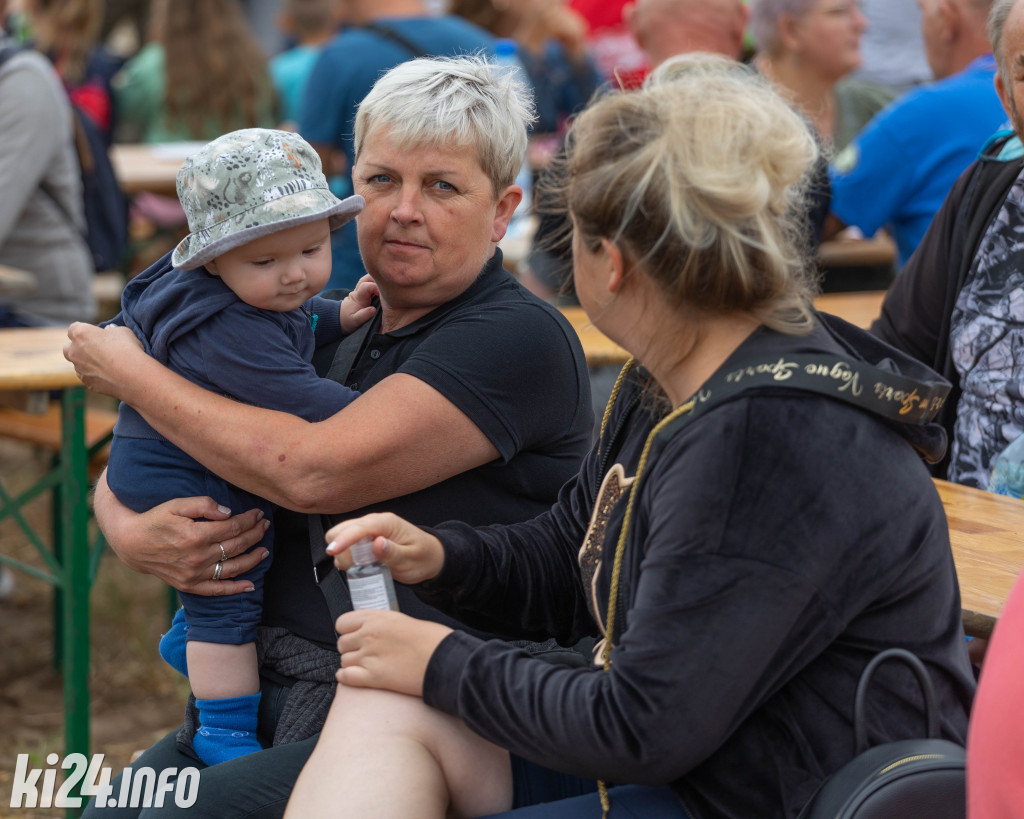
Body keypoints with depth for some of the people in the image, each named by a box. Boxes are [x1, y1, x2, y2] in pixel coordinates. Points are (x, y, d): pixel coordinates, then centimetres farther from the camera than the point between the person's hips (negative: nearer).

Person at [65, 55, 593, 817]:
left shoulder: (521, 339, -11)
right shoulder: (336, 338, 13)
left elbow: (314, 471, -20)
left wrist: (129, 373, -8)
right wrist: (128, 531, -7)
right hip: (281, 690, 7)